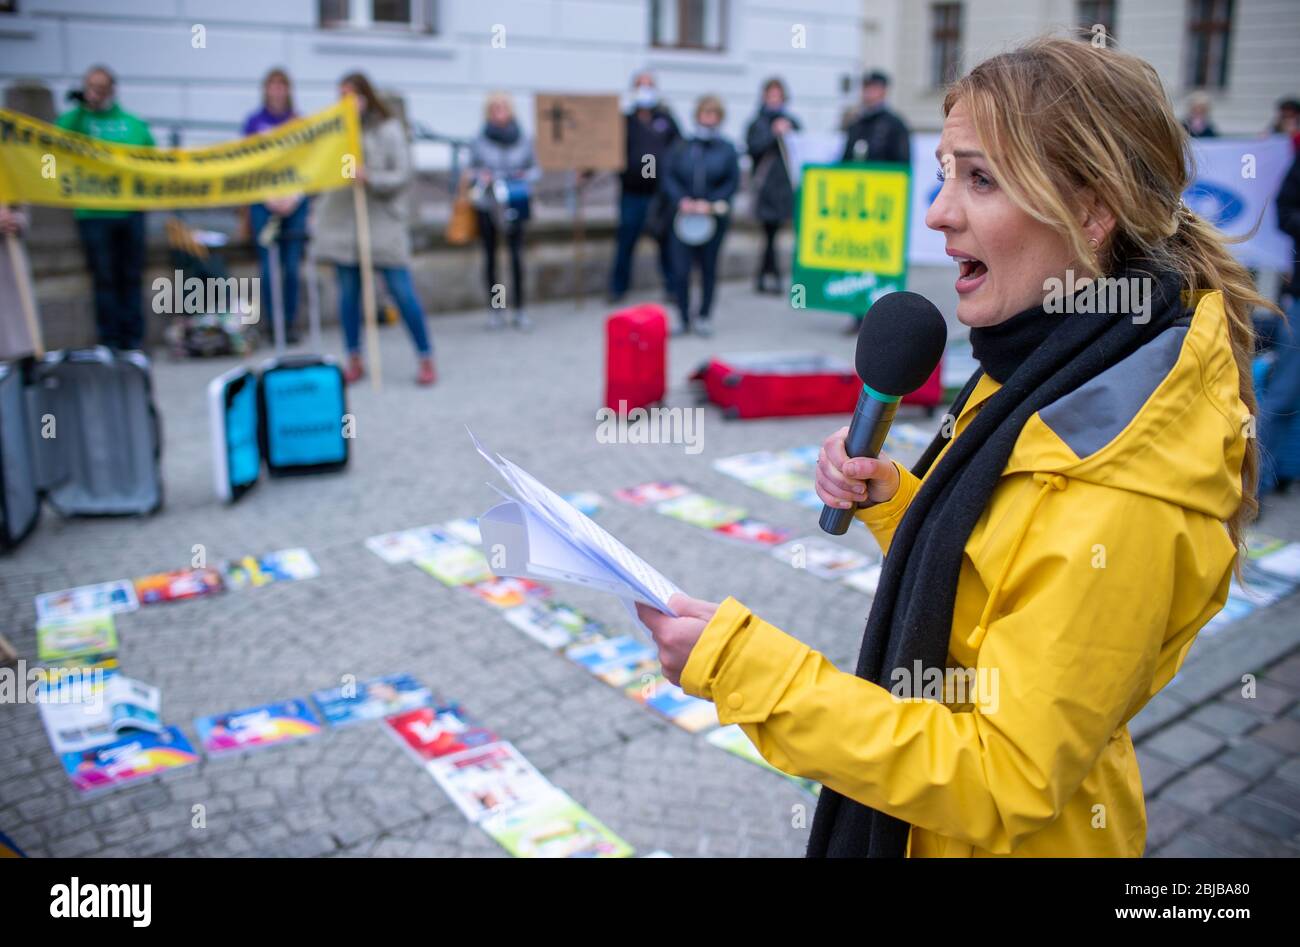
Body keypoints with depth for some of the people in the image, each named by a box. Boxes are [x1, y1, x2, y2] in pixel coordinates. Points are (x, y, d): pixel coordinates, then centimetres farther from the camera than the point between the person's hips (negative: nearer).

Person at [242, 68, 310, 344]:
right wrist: (271, 199, -3)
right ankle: (272, 324, 4)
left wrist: (292, 198, -3)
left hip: (295, 202, 0)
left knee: (291, 267, -3)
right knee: (269, 267, -4)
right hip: (264, 204, 0)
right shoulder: (253, 122, 7)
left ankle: (291, 323, 7)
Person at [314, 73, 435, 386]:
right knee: (348, 293, 7)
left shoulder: (388, 129, -2)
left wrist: (369, 177, -21)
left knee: (402, 291, -4)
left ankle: (426, 360, 7)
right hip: (342, 223, 4)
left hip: (382, 223, -3)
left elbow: (402, 175, -6)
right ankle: (354, 361, 19)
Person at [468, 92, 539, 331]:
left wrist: (526, 176, -10)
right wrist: (480, 176, -13)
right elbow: (471, 170, 8)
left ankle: (520, 309, 3)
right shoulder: (478, 142, 0)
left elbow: (535, 168, 11)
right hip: (486, 205, 0)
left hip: (514, 204, 0)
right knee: (490, 255, 6)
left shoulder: (523, 140, 2)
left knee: (517, 254, -6)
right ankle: (494, 309, 16)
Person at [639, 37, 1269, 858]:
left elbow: (1002, 782, -28)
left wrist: (742, 666, -32)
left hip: (1006, 833, -7)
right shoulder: (1054, 373, -4)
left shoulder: (1119, 494, -30)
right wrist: (888, 500, -11)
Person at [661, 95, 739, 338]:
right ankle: (683, 319, 7)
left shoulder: (727, 149, 1)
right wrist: (682, 201, -15)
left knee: (709, 267, 10)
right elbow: (669, 178, 1)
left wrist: (710, 204, -13)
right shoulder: (682, 147, 3)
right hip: (685, 217, 0)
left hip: (714, 217, 0)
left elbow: (733, 183, -2)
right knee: (681, 269, -7)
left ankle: (704, 317, 24)